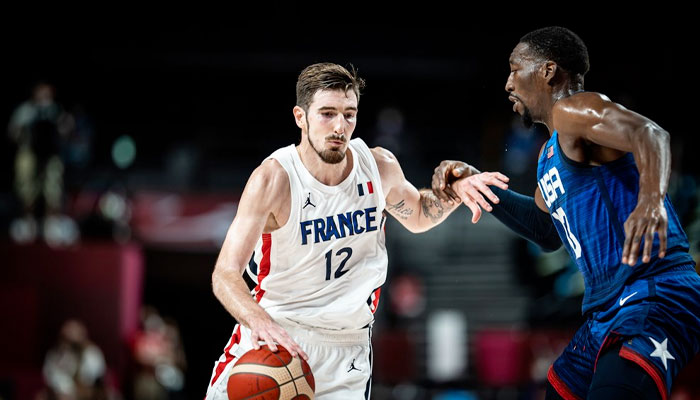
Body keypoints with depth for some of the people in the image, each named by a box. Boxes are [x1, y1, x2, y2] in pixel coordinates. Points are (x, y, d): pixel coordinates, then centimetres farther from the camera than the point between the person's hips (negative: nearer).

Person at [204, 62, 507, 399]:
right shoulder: (273, 179, -20)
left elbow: (417, 216, 17)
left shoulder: (379, 166, -7)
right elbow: (225, 274, -27)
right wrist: (260, 322, -47)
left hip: (346, 345, 2)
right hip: (271, 333, -2)